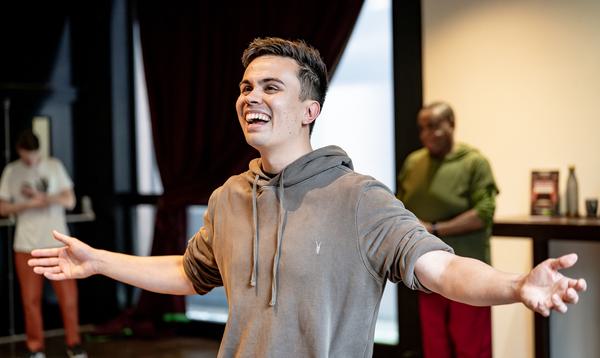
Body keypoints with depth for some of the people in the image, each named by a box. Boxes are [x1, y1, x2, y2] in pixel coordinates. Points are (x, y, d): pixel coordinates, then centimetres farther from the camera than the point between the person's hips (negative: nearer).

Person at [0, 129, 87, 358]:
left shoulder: (54, 166, 5)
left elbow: (69, 201, 3)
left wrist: (44, 198, -13)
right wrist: (29, 204, -11)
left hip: (57, 242, 0)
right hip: (26, 245, 0)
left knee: (68, 295, -2)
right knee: (31, 298, 1)